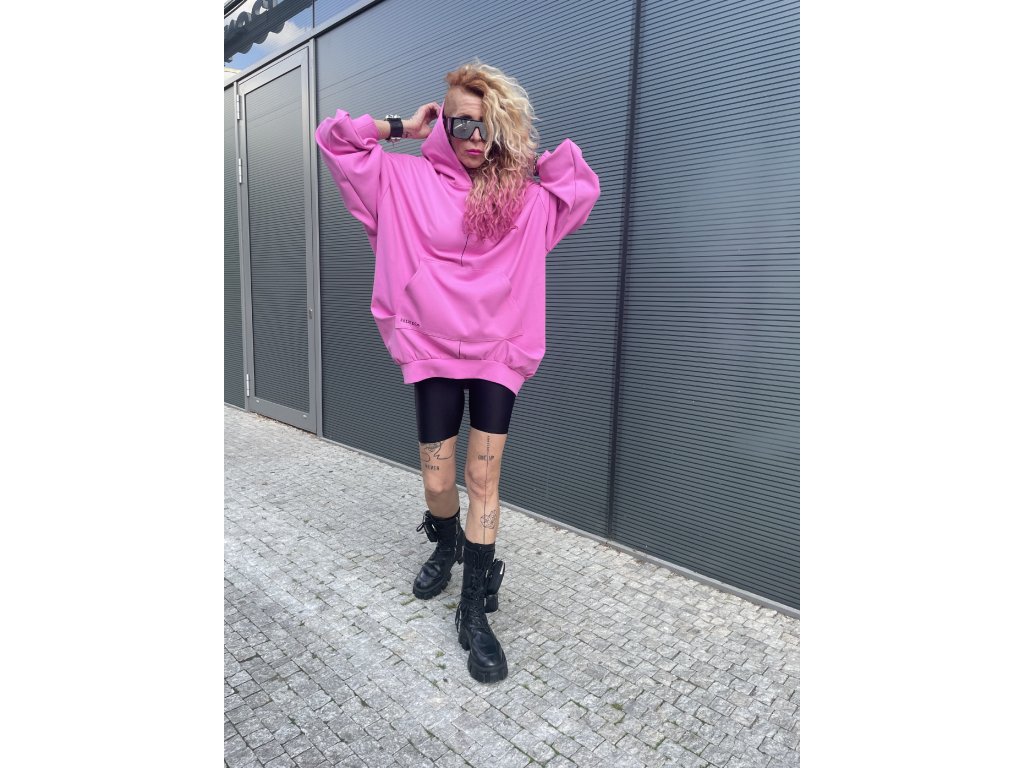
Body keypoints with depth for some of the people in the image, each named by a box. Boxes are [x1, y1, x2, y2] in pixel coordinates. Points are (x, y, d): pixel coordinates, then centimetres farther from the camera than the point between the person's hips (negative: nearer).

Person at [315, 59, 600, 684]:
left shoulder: (526, 194, 4)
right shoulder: (408, 179, 2)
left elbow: (584, 185, 14)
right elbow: (335, 139, 7)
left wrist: (525, 155, 7)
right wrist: (403, 127, 4)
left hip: (498, 353, 1)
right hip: (433, 350, 0)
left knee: (483, 478, -1)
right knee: (437, 482, 5)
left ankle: (475, 613, 11)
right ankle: (447, 546, 41)